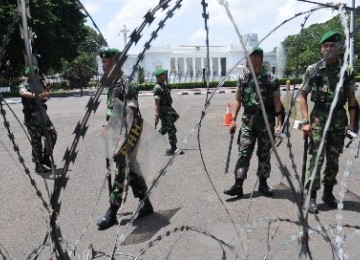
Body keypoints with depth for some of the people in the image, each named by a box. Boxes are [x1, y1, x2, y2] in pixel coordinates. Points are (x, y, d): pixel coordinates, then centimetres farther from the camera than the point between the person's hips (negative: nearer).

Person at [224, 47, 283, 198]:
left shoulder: (271, 79, -3)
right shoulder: (244, 78, 6)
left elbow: (277, 102, -5)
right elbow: (238, 100, 9)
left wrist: (279, 124, -10)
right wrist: (233, 119, 2)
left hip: (266, 122, -2)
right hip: (248, 121, 2)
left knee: (264, 153, 8)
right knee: (243, 153, -2)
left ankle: (263, 183, 21)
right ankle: (238, 185, -1)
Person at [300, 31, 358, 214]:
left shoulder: (347, 71, 4)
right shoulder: (313, 70, -1)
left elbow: (352, 99, 6)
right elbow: (303, 96, 0)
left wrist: (351, 125, 1)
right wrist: (305, 122, -9)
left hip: (339, 119, 3)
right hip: (319, 118, -2)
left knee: (333, 159, 11)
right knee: (316, 158, -4)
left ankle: (328, 193, 26)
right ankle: (312, 197, 5)